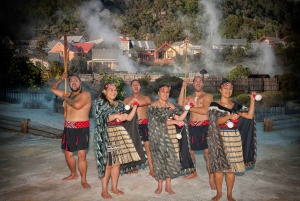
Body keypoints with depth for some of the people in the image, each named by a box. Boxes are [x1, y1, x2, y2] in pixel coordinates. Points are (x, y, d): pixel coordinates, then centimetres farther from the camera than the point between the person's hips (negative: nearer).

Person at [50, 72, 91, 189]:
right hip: (68, 128, 7)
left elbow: (77, 105, -25)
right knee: (68, 153, 15)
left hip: (81, 128, -7)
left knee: (82, 155, -9)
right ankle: (73, 174, 36)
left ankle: (83, 180, 2)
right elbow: (53, 89, 23)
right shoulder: (68, 94, 13)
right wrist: (62, 79, 13)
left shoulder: (85, 94, -7)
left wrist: (66, 99, -9)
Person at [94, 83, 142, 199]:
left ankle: (114, 188, 19)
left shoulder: (119, 104, 16)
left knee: (117, 162, 6)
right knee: (107, 163, -4)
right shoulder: (100, 102, 1)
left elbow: (128, 118, 9)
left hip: (119, 134, 5)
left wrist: (135, 106, 0)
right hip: (106, 135, -5)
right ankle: (104, 190, 7)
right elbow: (101, 118, -11)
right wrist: (116, 116, -19)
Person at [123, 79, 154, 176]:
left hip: (144, 124, -2)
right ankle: (133, 167, 22)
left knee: (148, 146, -8)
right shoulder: (127, 100, 13)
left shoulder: (146, 98, 10)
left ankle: (151, 170, -5)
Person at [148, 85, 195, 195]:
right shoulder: (153, 106, -5)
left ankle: (168, 186, 16)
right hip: (159, 136, -4)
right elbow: (159, 121, -16)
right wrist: (175, 121, -20)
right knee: (160, 159, 4)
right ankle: (160, 186, 18)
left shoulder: (171, 106, 9)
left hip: (171, 135, 4)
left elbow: (179, 118, 0)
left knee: (171, 158, 4)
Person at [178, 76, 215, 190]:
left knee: (207, 152, -7)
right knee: (190, 151, 13)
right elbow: (180, 103, -6)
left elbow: (204, 110, -15)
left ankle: (211, 179, 0)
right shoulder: (189, 97, 14)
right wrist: (183, 87, -3)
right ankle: (193, 173, 33)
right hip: (192, 127, 5)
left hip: (204, 126, -5)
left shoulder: (207, 96, 0)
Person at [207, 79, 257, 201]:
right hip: (219, 139, -2)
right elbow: (216, 121, -15)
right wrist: (230, 117, -30)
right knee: (218, 165, 1)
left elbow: (250, 115, -2)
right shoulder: (214, 105, -1)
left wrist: (252, 100, -8)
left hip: (233, 139, 3)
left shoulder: (236, 106, 10)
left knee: (231, 167, 5)